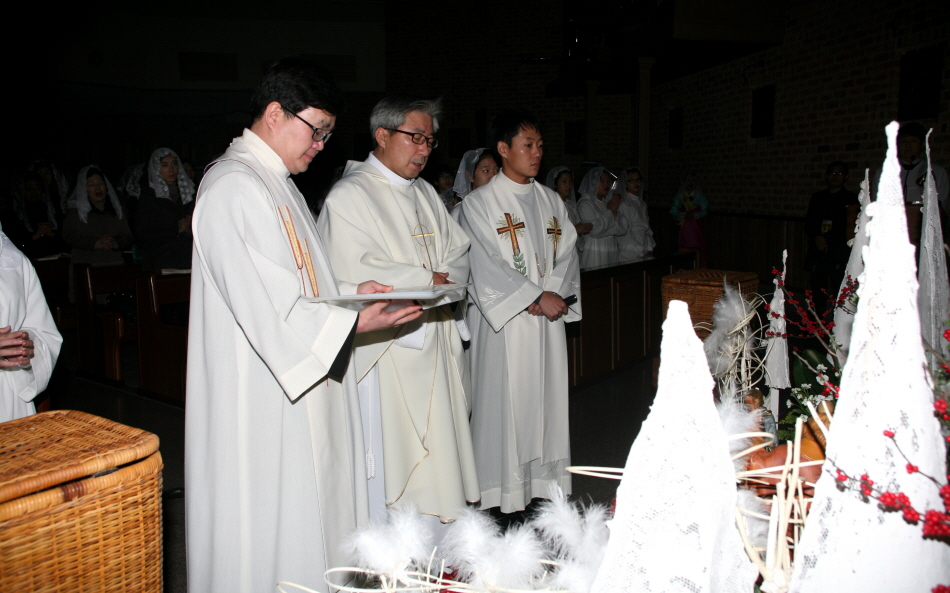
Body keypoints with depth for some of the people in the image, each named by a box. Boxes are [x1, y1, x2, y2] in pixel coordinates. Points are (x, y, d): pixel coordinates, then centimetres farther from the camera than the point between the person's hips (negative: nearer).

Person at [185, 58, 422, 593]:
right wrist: (352, 322, -24)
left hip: (299, 384, 10)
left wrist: (350, 292, 4)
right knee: (269, 521, 4)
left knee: (308, 506, 18)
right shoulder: (234, 188, -18)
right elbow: (264, 309, -24)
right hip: (261, 400, -10)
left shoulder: (276, 182, 14)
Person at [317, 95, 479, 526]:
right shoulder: (350, 196, -8)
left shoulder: (425, 194, 17)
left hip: (432, 352, 8)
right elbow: (357, 273, -21)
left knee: (433, 463, 12)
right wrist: (429, 278, -9)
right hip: (384, 357, -7)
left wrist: (442, 281, -8)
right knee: (389, 465, -2)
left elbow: (460, 256, 15)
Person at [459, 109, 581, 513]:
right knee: (506, 404, -2)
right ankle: (505, 496, 9)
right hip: (504, 322, -5)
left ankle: (545, 485, 19)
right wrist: (537, 297, -15)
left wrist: (555, 295, -9)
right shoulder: (479, 203, -3)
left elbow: (567, 256, 9)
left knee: (548, 400, 8)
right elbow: (488, 265, -12)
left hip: (549, 319, 5)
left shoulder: (552, 202, 14)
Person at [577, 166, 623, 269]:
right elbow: (595, 231, -15)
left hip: (612, 252, 6)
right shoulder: (584, 204, -3)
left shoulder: (608, 202, 17)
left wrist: (615, 211, -4)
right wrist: (610, 211, -5)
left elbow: (620, 230, 11)